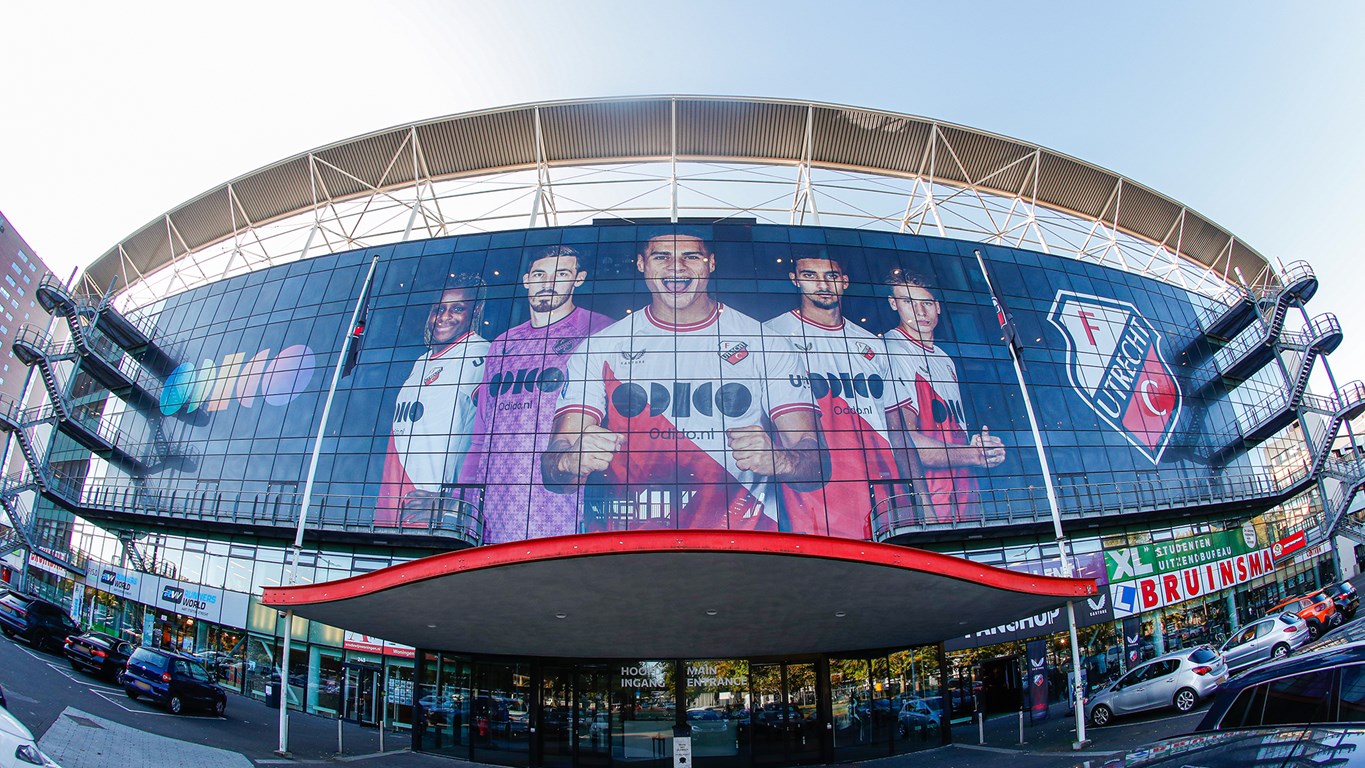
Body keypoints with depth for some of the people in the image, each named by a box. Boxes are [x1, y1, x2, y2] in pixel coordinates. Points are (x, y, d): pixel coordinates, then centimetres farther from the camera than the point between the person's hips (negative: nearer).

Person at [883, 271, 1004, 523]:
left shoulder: (945, 359, 18)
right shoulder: (892, 351, -11)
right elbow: (906, 441, -18)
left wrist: (980, 445, 0)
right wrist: (973, 455, -17)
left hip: (966, 492, 8)